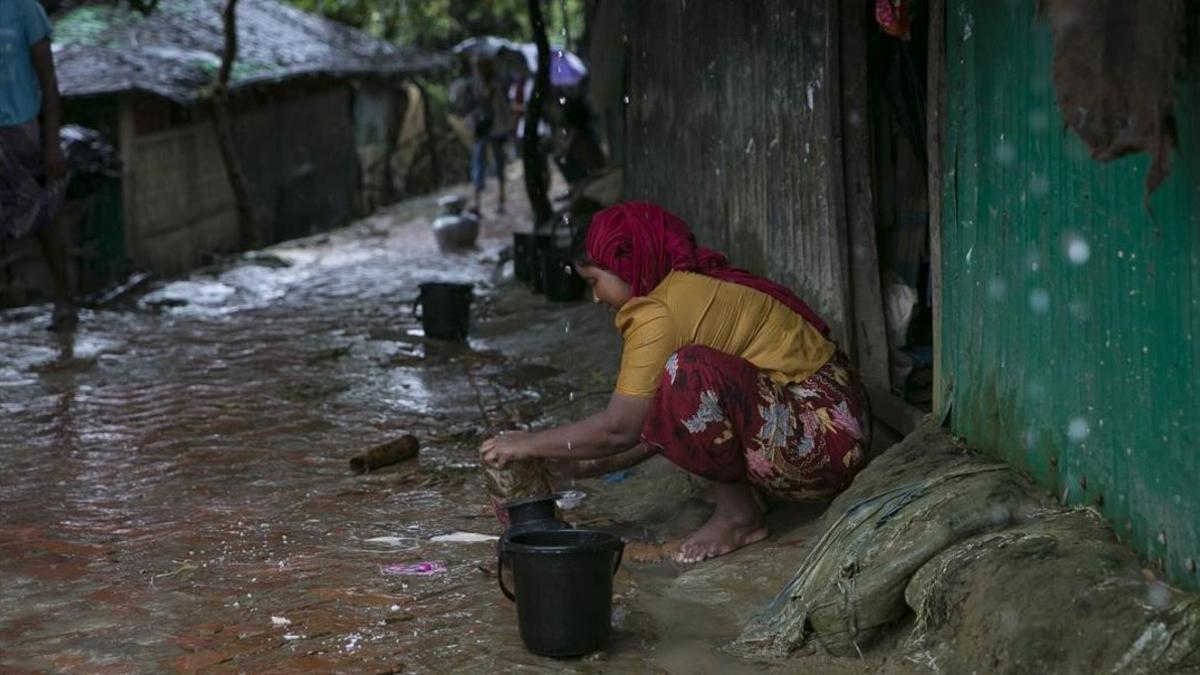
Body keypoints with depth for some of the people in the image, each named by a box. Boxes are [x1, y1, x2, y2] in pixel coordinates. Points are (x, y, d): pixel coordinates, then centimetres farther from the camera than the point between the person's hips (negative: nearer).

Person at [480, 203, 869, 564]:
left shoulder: (661, 312, -16)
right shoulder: (696, 287, 13)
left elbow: (619, 428, -17)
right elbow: (657, 420, 17)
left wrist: (527, 445, -5)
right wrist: (595, 464, 11)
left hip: (822, 438, -10)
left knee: (690, 372, -28)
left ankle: (738, 514, -9)